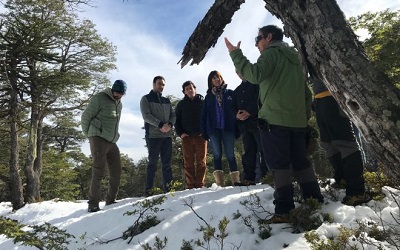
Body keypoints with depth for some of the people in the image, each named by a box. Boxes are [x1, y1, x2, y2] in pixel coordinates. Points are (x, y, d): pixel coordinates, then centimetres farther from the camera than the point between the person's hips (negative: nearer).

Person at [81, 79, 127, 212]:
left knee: (116, 172, 7)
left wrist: (114, 136, 14)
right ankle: (93, 204, -1)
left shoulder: (119, 104, 18)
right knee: (98, 172, -9)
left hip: (112, 142, 7)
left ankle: (110, 200, 21)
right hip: (98, 139, -7)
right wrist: (90, 136, 4)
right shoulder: (99, 98, -4)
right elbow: (85, 117, -2)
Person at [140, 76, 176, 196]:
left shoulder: (167, 101, 20)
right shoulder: (146, 99, 5)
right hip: (153, 135, -4)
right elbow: (146, 115, -8)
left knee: (167, 162, 5)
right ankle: (149, 189, 1)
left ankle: (168, 186, 9)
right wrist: (160, 125, -19)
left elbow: (173, 114, 13)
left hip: (167, 135, 5)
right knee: (153, 162, -4)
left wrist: (170, 124, -9)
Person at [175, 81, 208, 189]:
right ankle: (191, 185, 4)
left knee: (201, 161, -1)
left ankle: (200, 184, 4)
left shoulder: (203, 101, 8)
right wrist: (180, 133, -2)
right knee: (188, 162, 1)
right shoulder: (181, 104, 12)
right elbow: (176, 119, 11)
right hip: (186, 136, 1)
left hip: (201, 135, -1)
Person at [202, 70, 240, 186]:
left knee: (230, 154, -2)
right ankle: (219, 182, 4)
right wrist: (204, 131, 0)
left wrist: (237, 129, -8)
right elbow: (204, 115, 11)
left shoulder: (230, 93, 8)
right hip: (213, 129, 2)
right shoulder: (208, 96, 14)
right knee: (217, 155, 2)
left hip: (228, 128, -2)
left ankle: (236, 180, 3)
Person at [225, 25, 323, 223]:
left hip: (274, 119, -8)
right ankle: (315, 201, 14)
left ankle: (284, 211, -8)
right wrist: (305, 115, 25)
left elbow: (255, 75, -19)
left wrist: (235, 54, -12)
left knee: (279, 164, -8)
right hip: (298, 120, 8)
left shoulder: (272, 52, 1)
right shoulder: (294, 58, 26)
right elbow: (306, 92, 24)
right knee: (300, 162, 13)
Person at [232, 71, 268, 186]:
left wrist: (249, 111, -17)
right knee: (248, 152, 3)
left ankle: (266, 176, -7)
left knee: (263, 150, -9)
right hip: (244, 124, 5)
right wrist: (237, 114, -4)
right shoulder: (237, 91, 27)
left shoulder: (257, 83, 10)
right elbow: (233, 106, 19)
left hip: (258, 122, -5)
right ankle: (249, 178, 3)